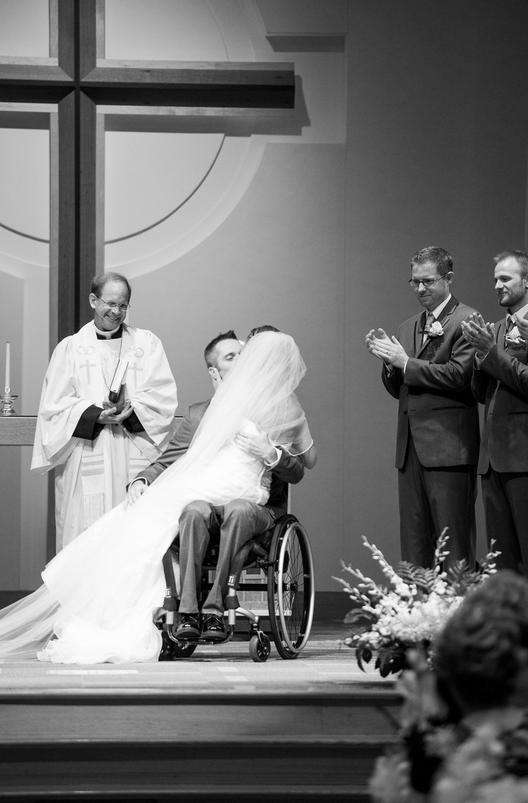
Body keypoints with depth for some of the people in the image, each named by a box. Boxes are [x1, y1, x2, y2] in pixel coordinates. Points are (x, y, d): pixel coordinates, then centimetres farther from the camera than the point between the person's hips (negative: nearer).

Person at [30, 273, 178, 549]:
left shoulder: (147, 343, 13)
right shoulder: (69, 348, 12)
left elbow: (164, 396, 3)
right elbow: (54, 406, 3)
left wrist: (131, 410, -15)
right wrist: (97, 415, -13)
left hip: (136, 460, 0)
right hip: (86, 462, 0)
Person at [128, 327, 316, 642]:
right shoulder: (198, 414, 20)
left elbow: (297, 472, 5)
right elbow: (167, 463, 18)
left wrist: (271, 455, -15)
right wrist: (141, 481, -3)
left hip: (256, 507, -1)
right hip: (208, 500, 2)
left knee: (238, 510, -38)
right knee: (195, 510, -35)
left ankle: (215, 607, -36)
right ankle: (188, 612, -38)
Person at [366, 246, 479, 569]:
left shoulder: (466, 321, -3)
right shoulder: (409, 328, 20)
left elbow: (459, 375, -15)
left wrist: (406, 363, -12)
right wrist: (389, 360, 0)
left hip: (448, 445, -7)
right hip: (411, 446, 7)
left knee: (453, 538, -7)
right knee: (413, 539, 6)